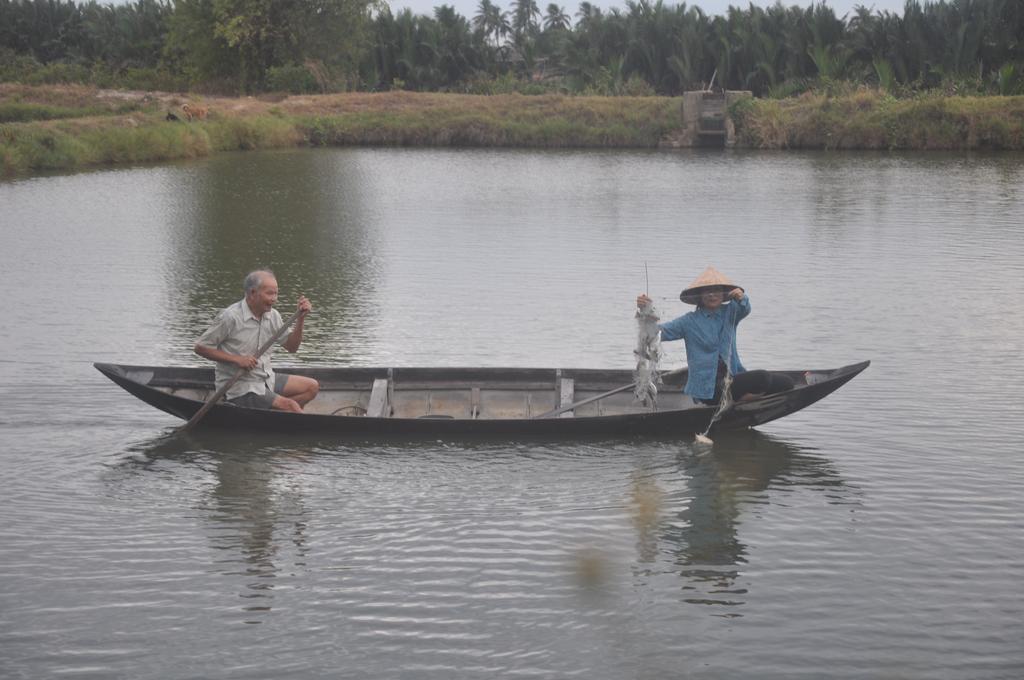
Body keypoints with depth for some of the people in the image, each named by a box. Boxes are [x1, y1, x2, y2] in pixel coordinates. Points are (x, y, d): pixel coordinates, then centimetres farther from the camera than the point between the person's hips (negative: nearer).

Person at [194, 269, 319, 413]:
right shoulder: (230, 317, -16)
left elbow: (291, 347, 10)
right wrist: (236, 359, -20)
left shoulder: (272, 315, 5)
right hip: (240, 388, -8)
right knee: (290, 406, -24)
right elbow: (200, 347, -12)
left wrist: (300, 319, -5)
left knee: (312, 387, -1)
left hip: (267, 379, 8)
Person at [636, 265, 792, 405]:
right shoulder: (690, 321, 2)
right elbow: (659, 331, -8)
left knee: (785, 383, -5)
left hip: (732, 377, 5)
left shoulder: (729, 312, 9)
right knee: (762, 378, -25)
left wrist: (742, 298, -38)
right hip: (708, 388, -5)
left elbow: (744, 310, -14)